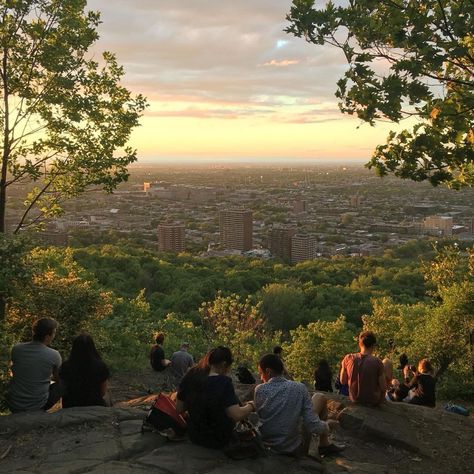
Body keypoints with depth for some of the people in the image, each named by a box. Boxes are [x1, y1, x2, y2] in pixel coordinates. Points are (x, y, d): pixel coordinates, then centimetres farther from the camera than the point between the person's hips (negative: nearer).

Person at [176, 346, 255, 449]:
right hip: (218, 441, -7)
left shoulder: (190, 376, -7)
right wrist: (251, 406, -12)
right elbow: (237, 415, -31)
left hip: (193, 437, 7)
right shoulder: (223, 382, -25)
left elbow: (179, 409, 0)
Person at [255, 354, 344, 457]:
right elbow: (314, 427, -18)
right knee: (320, 398, 12)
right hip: (295, 450, -3)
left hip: (268, 446, 3)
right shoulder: (299, 388, -16)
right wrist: (327, 425, 5)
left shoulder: (259, 390, -12)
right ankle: (324, 444, 24)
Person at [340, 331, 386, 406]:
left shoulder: (348, 358, -13)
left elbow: (342, 381, -3)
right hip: (373, 401, -4)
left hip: (354, 399, 4)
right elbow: (383, 388, -16)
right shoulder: (377, 362, -22)